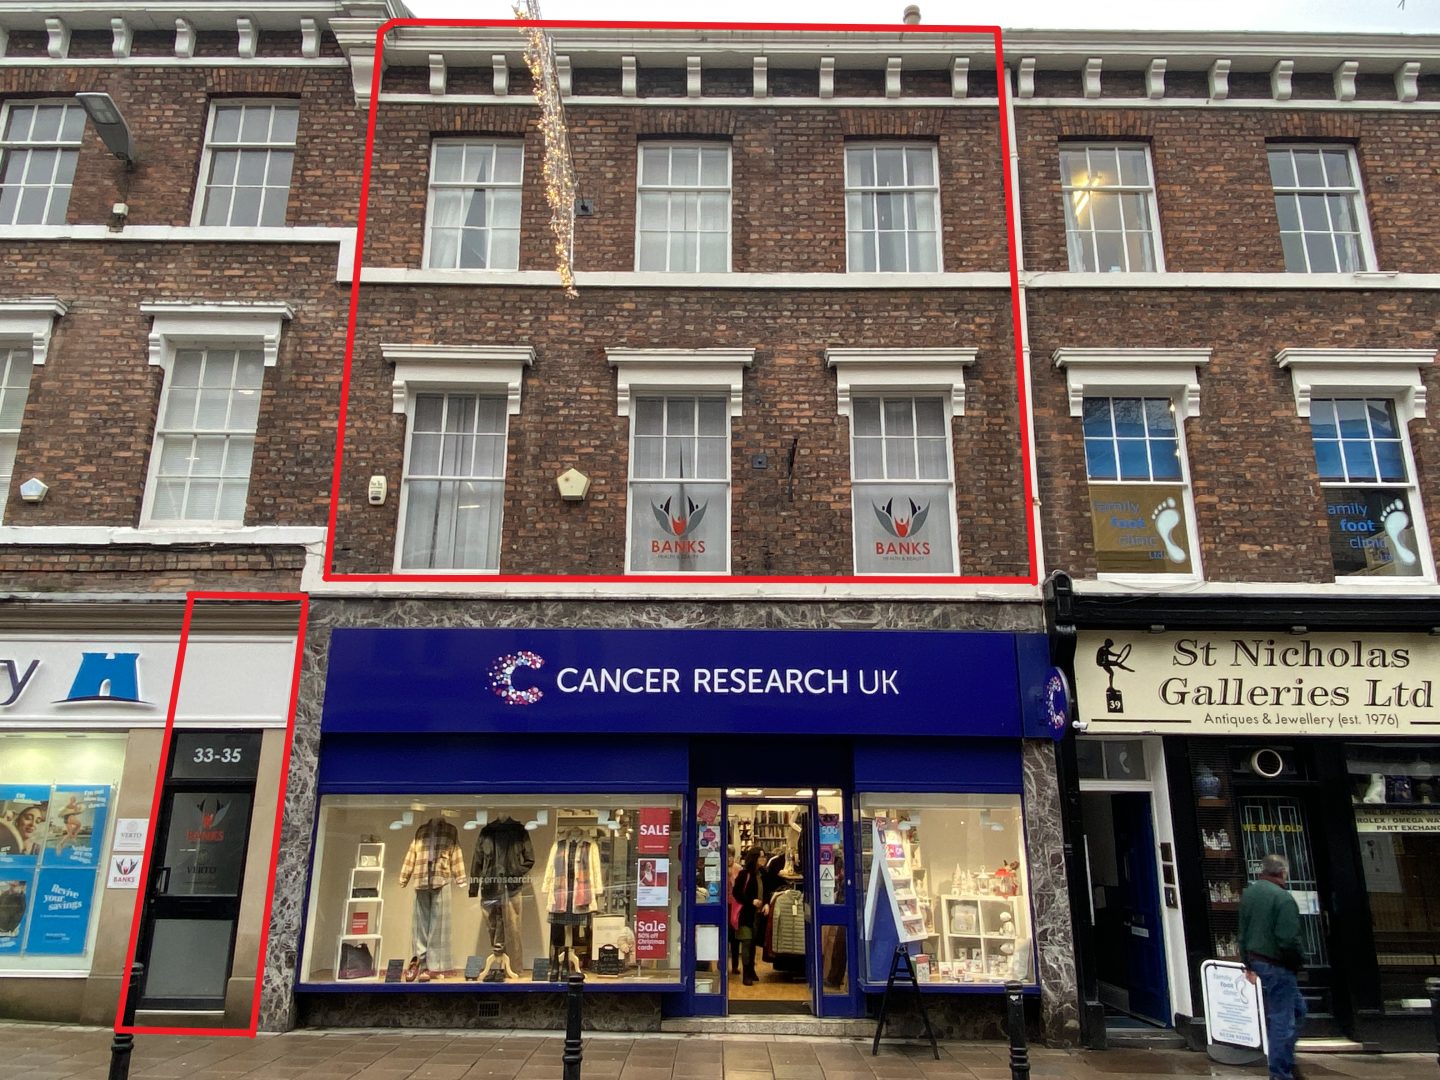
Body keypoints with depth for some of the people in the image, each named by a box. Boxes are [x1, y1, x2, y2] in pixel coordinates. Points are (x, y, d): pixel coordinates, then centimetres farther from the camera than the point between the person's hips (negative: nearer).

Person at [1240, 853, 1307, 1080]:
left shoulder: (1248, 893, 9)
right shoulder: (1283, 898, -18)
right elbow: (1288, 940, -23)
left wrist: (1249, 964, 21)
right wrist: (1298, 961, -5)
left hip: (1257, 961, 9)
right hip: (1277, 965, -9)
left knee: (1297, 1008, 23)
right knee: (1282, 1019, 1)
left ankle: (1285, 1061, 27)